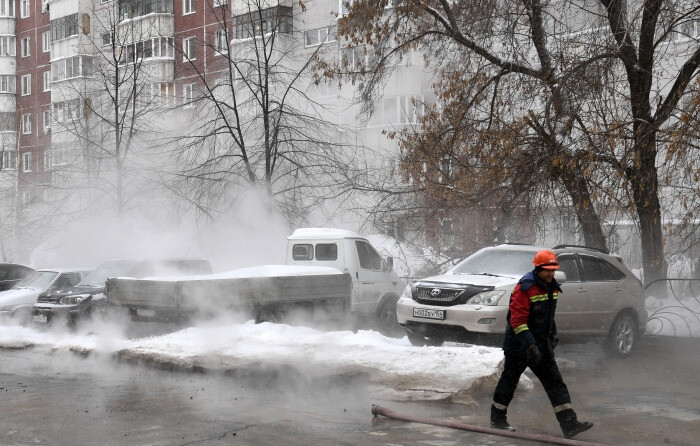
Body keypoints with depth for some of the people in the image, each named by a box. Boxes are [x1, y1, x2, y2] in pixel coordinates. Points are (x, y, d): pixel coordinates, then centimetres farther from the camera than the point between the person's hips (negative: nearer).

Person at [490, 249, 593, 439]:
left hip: (542, 346, 8)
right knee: (509, 381, 7)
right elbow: (517, 320, -25)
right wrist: (530, 345, -30)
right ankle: (497, 419, 23)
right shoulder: (525, 288, -20)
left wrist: (552, 335, 23)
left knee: (555, 383, 2)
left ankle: (569, 424, 1)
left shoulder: (551, 287, 7)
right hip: (519, 345, -8)